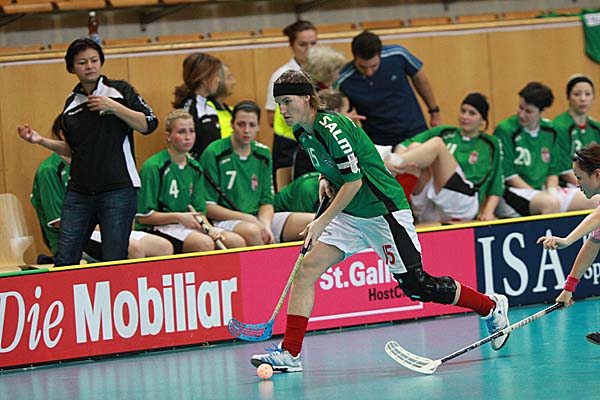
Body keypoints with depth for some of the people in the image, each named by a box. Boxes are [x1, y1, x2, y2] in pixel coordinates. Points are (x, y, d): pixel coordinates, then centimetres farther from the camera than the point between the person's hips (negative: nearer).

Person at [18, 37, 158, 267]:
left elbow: (149, 124, -4)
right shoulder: (71, 103, 15)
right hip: (79, 192, 5)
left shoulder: (119, 91, 2)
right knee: (64, 260, -1)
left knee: (114, 262, -6)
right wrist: (41, 141, 10)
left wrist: (114, 107, -13)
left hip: (118, 189, -5)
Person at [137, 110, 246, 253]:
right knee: (204, 243, -33)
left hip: (187, 226, 7)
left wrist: (208, 228, -10)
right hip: (157, 228, -7)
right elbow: (144, 217, -10)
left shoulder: (195, 168, 12)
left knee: (237, 242, -14)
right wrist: (179, 217, -17)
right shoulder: (153, 167, -10)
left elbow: (199, 210, 12)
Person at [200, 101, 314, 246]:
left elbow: (267, 201, 13)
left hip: (258, 218, 6)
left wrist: (265, 225, -11)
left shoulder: (263, 154, 13)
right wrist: (249, 219, -16)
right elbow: (207, 206, -10)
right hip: (224, 221, -6)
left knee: (312, 221, -13)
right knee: (252, 232, -40)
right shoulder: (213, 154, -6)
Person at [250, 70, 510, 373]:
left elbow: (354, 180, -22)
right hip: (348, 216, 8)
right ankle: (289, 353, -10)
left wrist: (323, 221, -22)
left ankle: (492, 307, 18)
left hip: (383, 211, -8)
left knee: (417, 287, -3)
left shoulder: (331, 128, -23)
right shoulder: (302, 132, 4)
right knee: (306, 270, -9)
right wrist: (325, 179, 2)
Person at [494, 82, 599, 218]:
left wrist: (551, 191, -6)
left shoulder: (550, 131, 10)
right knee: (551, 203, -38)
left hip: (542, 189, 7)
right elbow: (508, 175, -11)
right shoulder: (505, 130, -9)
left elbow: (553, 170, 16)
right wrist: (541, 196, -16)